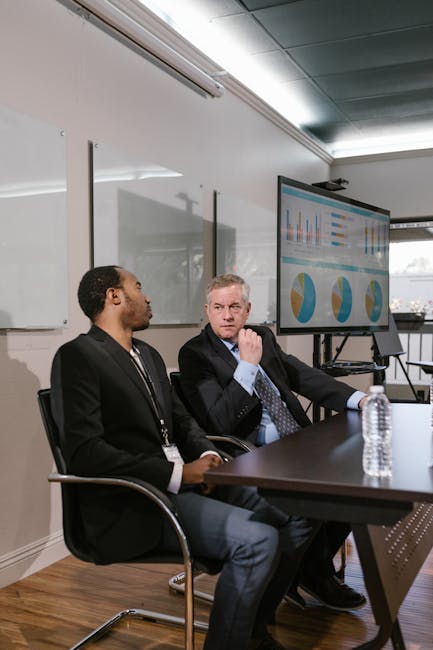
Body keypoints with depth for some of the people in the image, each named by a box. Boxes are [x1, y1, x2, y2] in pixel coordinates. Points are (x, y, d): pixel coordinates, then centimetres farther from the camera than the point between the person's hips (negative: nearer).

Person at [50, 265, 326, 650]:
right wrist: (178, 473, -20)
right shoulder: (77, 356, -12)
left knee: (296, 520, 0)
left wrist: (206, 454, -3)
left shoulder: (148, 355, 16)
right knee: (259, 540, -25)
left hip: (184, 481, 9)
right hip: (136, 505, -8)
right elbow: (84, 452, -21)